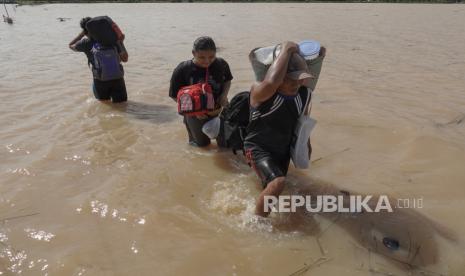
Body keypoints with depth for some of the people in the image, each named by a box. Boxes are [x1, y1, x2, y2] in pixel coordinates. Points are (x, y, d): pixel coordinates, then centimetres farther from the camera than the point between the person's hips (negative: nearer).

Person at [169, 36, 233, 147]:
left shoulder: (221, 64, -13)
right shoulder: (182, 70, -21)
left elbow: (227, 80, 7)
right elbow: (175, 95, -13)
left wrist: (224, 95, -13)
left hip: (217, 109, 3)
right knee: (203, 143, 11)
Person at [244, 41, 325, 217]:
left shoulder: (305, 94, -8)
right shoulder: (261, 92, -27)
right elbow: (272, 82, -52)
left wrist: (306, 143, 22)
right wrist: (286, 50, -38)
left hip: (283, 151, 7)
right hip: (258, 149, -7)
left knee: (272, 187, 25)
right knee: (277, 183, -31)